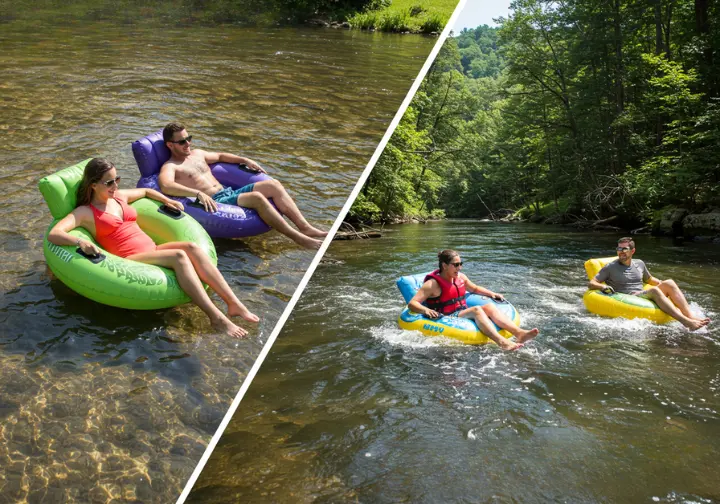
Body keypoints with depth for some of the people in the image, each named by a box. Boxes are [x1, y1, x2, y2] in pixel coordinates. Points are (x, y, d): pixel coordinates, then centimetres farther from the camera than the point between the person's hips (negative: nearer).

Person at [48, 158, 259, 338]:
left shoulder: (120, 196, 19)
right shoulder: (85, 213, 1)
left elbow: (145, 191, 39)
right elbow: (53, 234, -12)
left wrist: (167, 200, 23)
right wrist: (80, 242, -30)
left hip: (152, 250, 6)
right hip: (130, 261, -6)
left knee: (191, 247, -25)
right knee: (179, 255, -33)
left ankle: (233, 303, -34)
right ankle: (216, 318, -40)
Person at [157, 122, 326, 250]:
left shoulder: (197, 153, 22)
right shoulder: (170, 167, -4)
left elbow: (220, 156, 38)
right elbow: (165, 186, -26)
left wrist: (245, 160, 24)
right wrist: (198, 193, -37)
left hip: (230, 193, 9)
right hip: (214, 203, -9)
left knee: (273, 185, -10)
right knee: (257, 197, -32)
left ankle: (306, 228, -18)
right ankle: (298, 238, -31)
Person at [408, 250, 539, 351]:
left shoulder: (460, 277, 11)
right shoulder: (433, 284, -11)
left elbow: (475, 288, 30)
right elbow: (412, 303, -18)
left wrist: (491, 293, 14)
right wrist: (426, 310, -38)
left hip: (463, 313, 8)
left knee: (489, 306, -17)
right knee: (476, 310, -30)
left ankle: (519, 333, -38)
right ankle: (501, 342, -53)